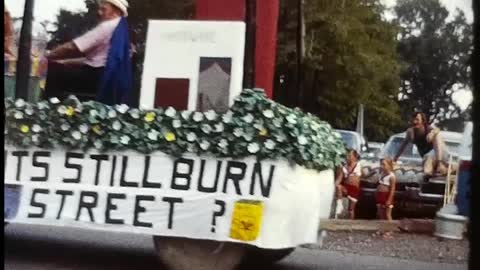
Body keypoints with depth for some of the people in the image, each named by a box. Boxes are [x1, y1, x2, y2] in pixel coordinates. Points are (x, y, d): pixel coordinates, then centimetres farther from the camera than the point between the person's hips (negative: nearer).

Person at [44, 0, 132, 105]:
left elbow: (72, 47, -12)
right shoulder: (119, 28, 20)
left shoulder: (108, 26, -10)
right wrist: (62, 62, 16)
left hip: (96, 76, -10)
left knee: (51, 70, -11)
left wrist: (47, 56, 1)